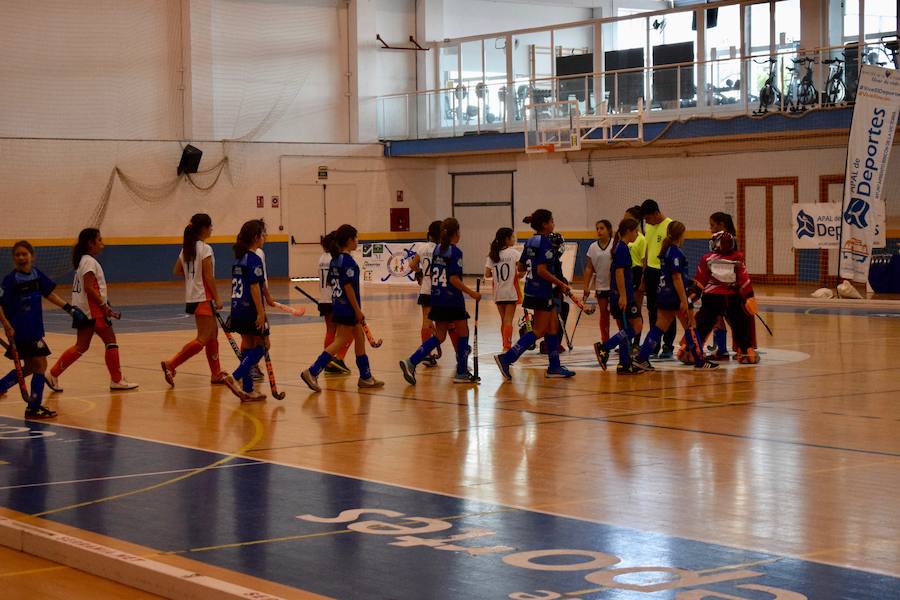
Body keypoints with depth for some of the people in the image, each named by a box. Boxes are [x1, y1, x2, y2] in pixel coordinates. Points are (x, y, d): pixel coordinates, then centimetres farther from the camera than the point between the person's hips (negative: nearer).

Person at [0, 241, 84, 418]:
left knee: (30, 367, 17)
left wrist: (70, 308, 9)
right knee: (40, 365, -4)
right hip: (19, 331, -7)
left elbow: (50, 294, 14)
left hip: (34, 329, 7)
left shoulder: (36, 274, 5)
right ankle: (33, 407, 5)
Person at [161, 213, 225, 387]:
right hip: (203, 298, -9)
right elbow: (209, 277, -16)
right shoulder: (205, 249, -15)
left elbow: (176, 271, 14)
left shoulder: (186, 248, 9)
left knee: (213, 333, 19)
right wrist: (217, 298, -10)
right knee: (202, 339, -7)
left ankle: (216, 374, 23)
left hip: (191, 298, 9)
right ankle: (171, 364, -16)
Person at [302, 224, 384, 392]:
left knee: (359, 338, 15)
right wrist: (357, 310, -17)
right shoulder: (348, 261, -17)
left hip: (338, 305, 10)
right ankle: (312, 372, -10)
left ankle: (366, 377, 20)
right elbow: (348, 287, -20)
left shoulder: (335, 259, 11)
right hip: (347, 307, -10)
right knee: (339, 342, -5)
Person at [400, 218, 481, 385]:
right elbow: (454, 279, -19)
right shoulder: (455, 252, -13)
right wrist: (472, 293, -16)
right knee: (462, 334, 9)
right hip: (453, 301, -7)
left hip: (437, 300, 7)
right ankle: (461, 373, 14)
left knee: (439, 336, 11)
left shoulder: (437, 249, 9)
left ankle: (411, 362, -5)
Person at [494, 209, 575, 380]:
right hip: (542, 291, -9)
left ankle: (554, 367, 17)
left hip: (532, 289, 9)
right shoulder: (545, 242, -16)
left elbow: (521, 267, 15)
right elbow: (542, 270, -23)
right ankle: (506, 358, -10)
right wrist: (561, 284, -16)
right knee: (539, 331, -4)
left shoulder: (530, 241, 11)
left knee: (553, 327, 14)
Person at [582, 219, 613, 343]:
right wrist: (586, 286, 1)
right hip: (601, 286, 4)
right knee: (604, 314, 9)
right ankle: (605, 342, 16)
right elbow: (589, 268, 6)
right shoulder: (593, 247, 4)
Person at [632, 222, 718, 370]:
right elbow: (677, 277, -20)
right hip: (675, 296, -9)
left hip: (663, 294, 9)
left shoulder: (666, 250, 12)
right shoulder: (676, 252, -15)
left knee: (660, 326, 9)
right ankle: (700, 361, 6)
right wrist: (683, 300, -21)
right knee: (690, 326, 1)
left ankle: (641, 358, 3)